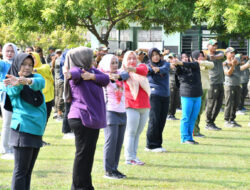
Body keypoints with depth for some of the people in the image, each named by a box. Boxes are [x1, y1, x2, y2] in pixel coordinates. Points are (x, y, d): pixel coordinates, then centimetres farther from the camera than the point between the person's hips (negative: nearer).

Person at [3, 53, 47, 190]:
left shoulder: (36, 77, 10)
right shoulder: (11, 84, 0)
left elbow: (40, 82, -14)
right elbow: (14, 90, -24)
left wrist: (27, 81, -38)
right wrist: (18, 82, -49)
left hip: (37, 131, 6)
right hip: (23, 129, -6)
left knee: (28, 171, 11)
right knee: (21, 170, -8)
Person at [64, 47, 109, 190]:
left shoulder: (91, 70, 14)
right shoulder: (76, 70, -11)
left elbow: (106, 79, 1)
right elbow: (76, 74, -36)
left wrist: (92, 76, -18)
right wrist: (69, 75, -60)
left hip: (93, 119, 9)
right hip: (81, 119, -9)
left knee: (89, 153, 16)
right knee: (83, 153, -5)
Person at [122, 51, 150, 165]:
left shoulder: (141, 67, 9)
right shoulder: (123, 73, 1)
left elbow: (143, 70, -16)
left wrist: (133, 69, -34)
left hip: (144, 107, 4)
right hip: (131, 107, -4)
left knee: (137, 133, 9)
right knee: (131, 133, -6)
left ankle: (133, 156, 14)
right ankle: (129, 158, -6)